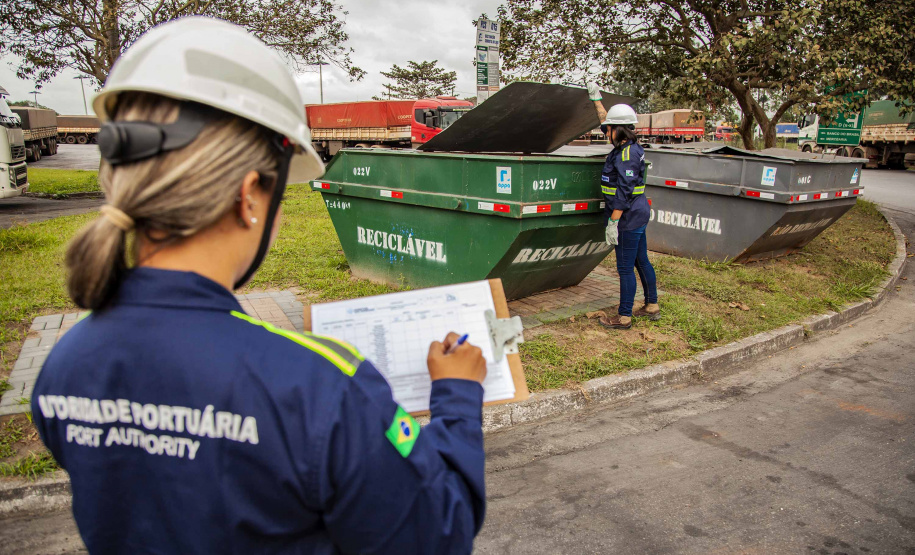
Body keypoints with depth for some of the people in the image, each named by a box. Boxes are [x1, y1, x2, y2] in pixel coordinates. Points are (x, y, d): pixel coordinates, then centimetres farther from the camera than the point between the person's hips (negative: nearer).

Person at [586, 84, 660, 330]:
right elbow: (606, 121, 27)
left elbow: (623, 192, -23)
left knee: (625, 267, -2)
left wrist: (613, 222, -22)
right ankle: (652, 306, 30)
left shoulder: (627, 154, -19)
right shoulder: (627, 147, 10)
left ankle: (624, 317, 7)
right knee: (642, 261, 18)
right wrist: (596, 98, 33)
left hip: (628, 217, -10)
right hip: (638, 215, 10)